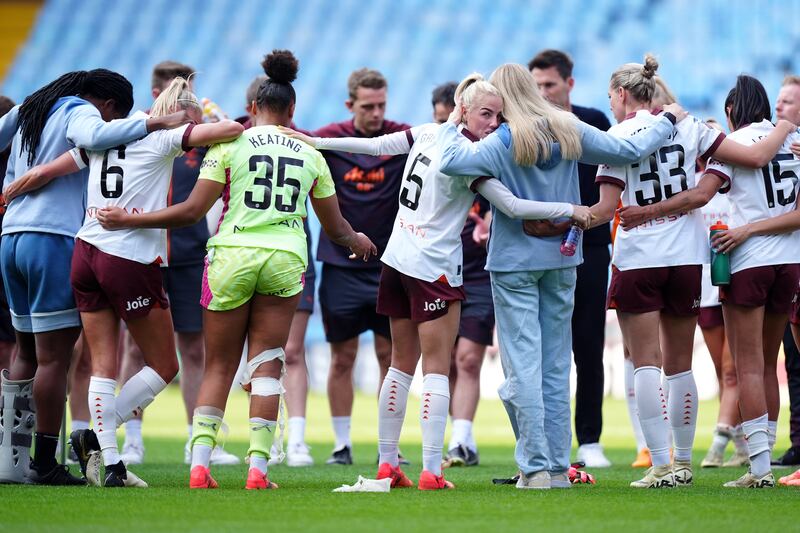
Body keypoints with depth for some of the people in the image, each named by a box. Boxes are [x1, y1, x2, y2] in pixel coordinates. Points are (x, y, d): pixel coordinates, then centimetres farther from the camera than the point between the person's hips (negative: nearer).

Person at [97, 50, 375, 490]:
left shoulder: (231, 144, 1)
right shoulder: (310, 156, 10)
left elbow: (192, 211, -5)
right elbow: (335, 228, 19)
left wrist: (129, 220, 3)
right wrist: (358, 241, 41)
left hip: (231, 256, -1)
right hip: (285, 260, 1)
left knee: (218, 367, 7)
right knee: (266, 364, 6)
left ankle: (199, 463, -3)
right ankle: (258, 466, -3)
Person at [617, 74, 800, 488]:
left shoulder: (735, 143, -6)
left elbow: (701, 194, -18)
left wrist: (649, 212, -15)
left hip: (749, 262, -5)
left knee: (748, 367, -4)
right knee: (767, 365, 13)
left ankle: (760, 466, -11)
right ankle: (762, 461, 13)